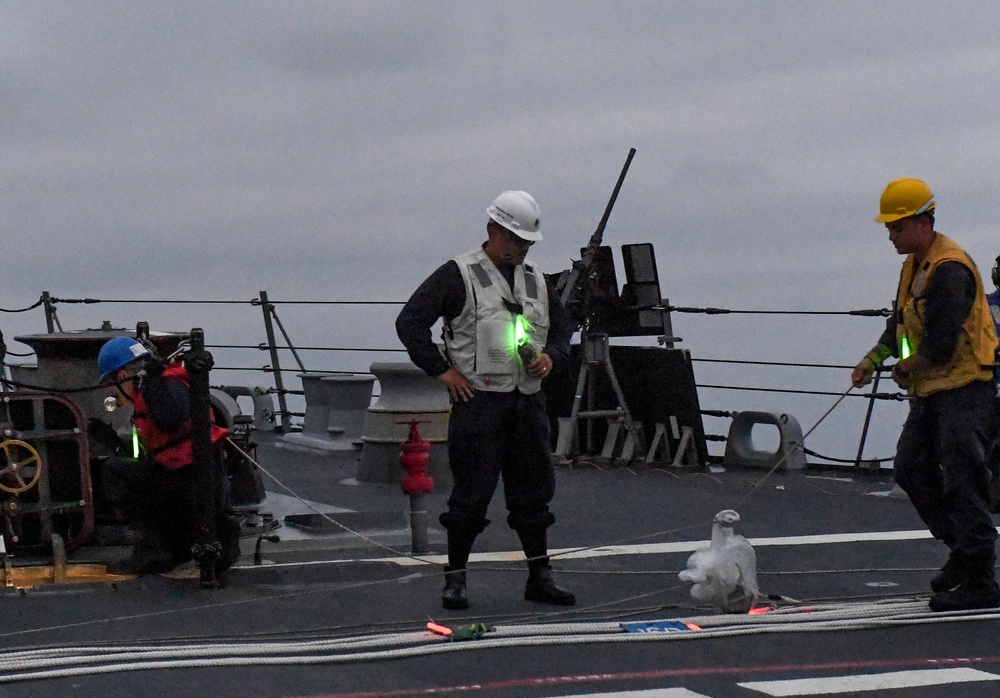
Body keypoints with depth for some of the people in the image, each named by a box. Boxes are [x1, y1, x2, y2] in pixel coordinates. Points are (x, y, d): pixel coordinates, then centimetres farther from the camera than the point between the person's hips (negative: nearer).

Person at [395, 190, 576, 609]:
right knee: (471, 495, -3)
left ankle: (540, 578, 19)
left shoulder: (535, 280, 15)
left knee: (534, 491, 10)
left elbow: (562, 327, 25)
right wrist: (443, 370, -11)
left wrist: (551, 357, 3)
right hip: (478, 401, -6)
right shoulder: (458, 275, -5)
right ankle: (455, 579, 7)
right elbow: (409, 322, -8)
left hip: (527, 401, 6)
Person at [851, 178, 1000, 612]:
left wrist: (904, 370, -7)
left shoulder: (950, 269, -19)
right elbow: (902, 323, 26)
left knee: (962, 485, -10)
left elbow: (940, 345, -24)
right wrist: (872, 359, 12)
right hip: (931, 392, 10)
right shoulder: (915, 265, 13)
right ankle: (962, 548, 24)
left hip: (964, 391, -10)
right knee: (910, 469, 12)